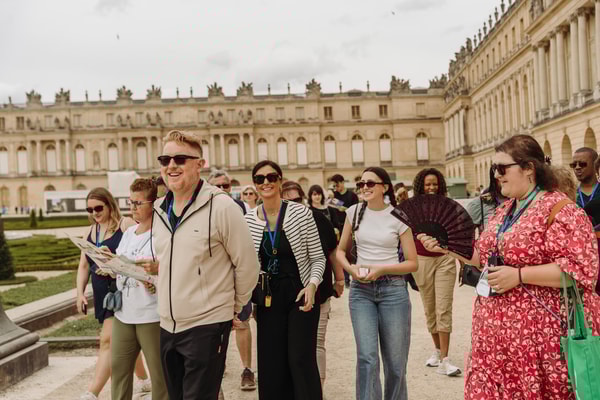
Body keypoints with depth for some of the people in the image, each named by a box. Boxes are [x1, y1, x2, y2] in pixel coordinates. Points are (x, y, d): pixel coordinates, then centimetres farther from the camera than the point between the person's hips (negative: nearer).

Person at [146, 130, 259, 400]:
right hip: (167, 326, 7)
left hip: (207, 326, -7)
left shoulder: (221, 206, -14)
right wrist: (156, 266, 5)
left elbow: (247, 266, -7)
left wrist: (233, 308, 2)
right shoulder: (159, 209, 7)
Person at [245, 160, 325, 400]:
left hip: (300, 297, -3)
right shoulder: (248, 221, 1)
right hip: (268, 300, 3)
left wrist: (312, 285, -18)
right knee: (270, 364, 8)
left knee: (301, 361, -2)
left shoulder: (300, 213, -8)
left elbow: (318, 258, -3)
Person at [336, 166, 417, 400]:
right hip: (361, 290, 1)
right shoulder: (354, 212, 3)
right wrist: (351, 268, -7)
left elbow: (412, 263, -2)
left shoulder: (398, 216, -4)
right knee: (367, 358, -8)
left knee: (395, 361, 8)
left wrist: (381, 269, -16)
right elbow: (341, 250, 13)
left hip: (393, 289, -1)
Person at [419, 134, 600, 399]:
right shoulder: (505, 210, 13)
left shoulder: (560, 209, -13)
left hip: (540, 333, -7)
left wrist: (519, 276, -22)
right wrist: (445, 247, 8)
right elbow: (486, 257, 20)